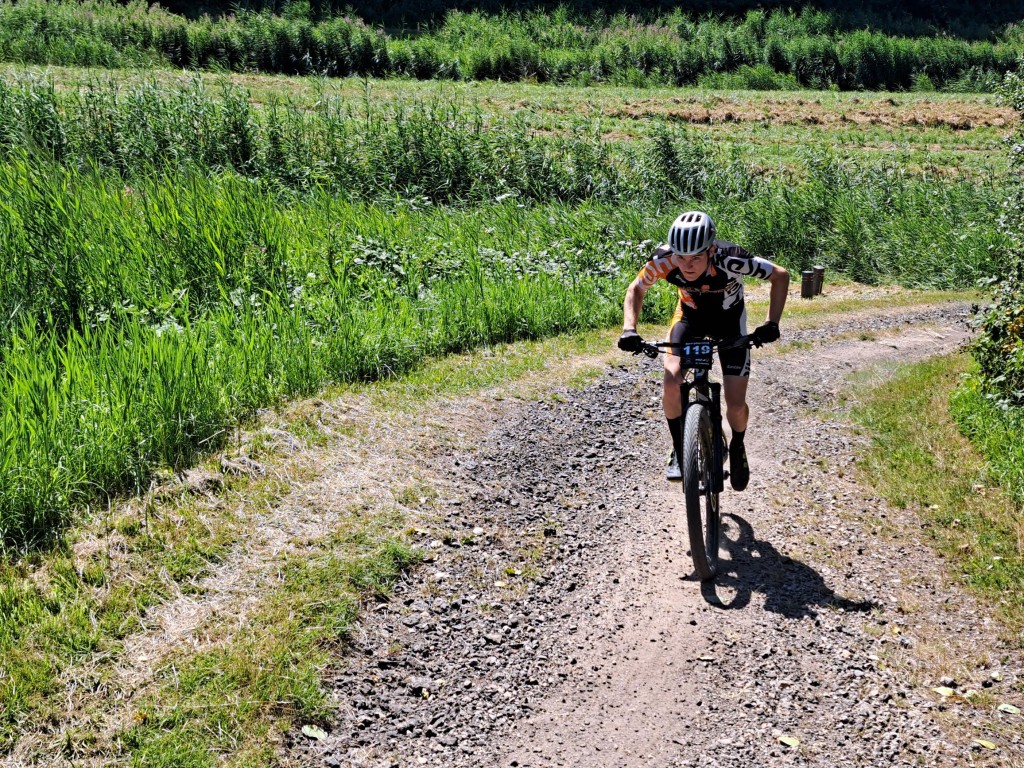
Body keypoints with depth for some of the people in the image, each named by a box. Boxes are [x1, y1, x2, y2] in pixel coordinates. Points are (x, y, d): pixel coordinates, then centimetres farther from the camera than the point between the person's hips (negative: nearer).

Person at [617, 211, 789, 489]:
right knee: (671, 381, -23)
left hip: (729, 318, -1)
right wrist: (629, 329, -27)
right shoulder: (664, 260, -32)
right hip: (691, 315, 1)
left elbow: (780, 276, -23)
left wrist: (772, 323, -32)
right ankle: (679, 452, 0)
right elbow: (636, 289, -12)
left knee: (736, 403, -8)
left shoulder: (730, 260, -38)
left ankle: (737, 448, 26)